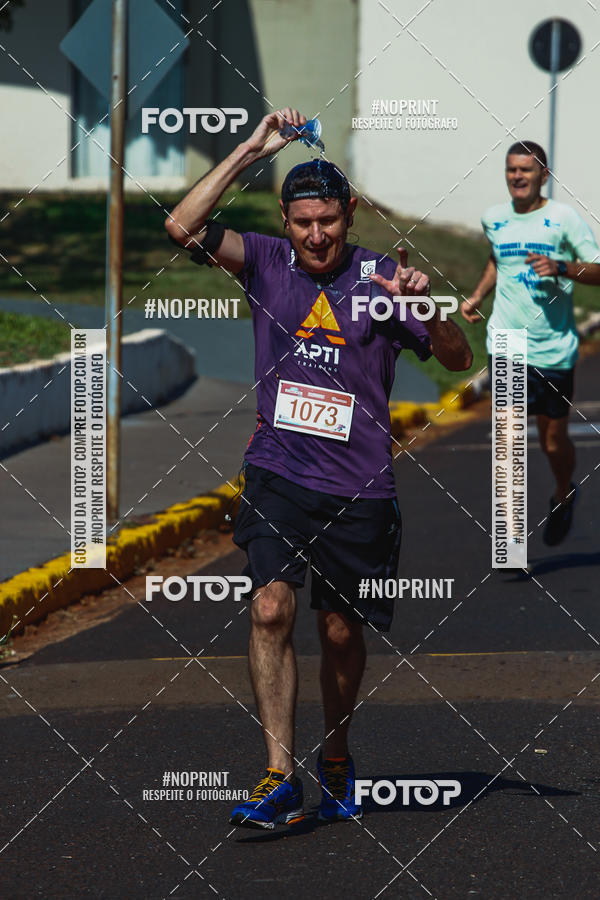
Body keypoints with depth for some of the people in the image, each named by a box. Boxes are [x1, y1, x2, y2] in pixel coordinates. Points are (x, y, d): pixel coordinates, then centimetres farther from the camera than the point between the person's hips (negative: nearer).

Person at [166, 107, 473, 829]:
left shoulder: (381, 279, 1)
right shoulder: (267, 262, 4)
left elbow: (457, 362, -1)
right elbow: (183, 227, -8)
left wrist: (428, 305, -21)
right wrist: (250, 151, -11)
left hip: (358, 486, 0)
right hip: (277, 472, 0)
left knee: (342, 630, 9)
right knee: (269, 609, -17)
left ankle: (335, 759, 31)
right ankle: (280, 777, -18)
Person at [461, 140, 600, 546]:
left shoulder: (563, 217, -6)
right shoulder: (494, 219, 7)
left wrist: (560, 267, -25)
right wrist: (478, 295, 16)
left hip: (554, 347, -2)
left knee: (554, 441, 10)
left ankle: (564, 496, 42)